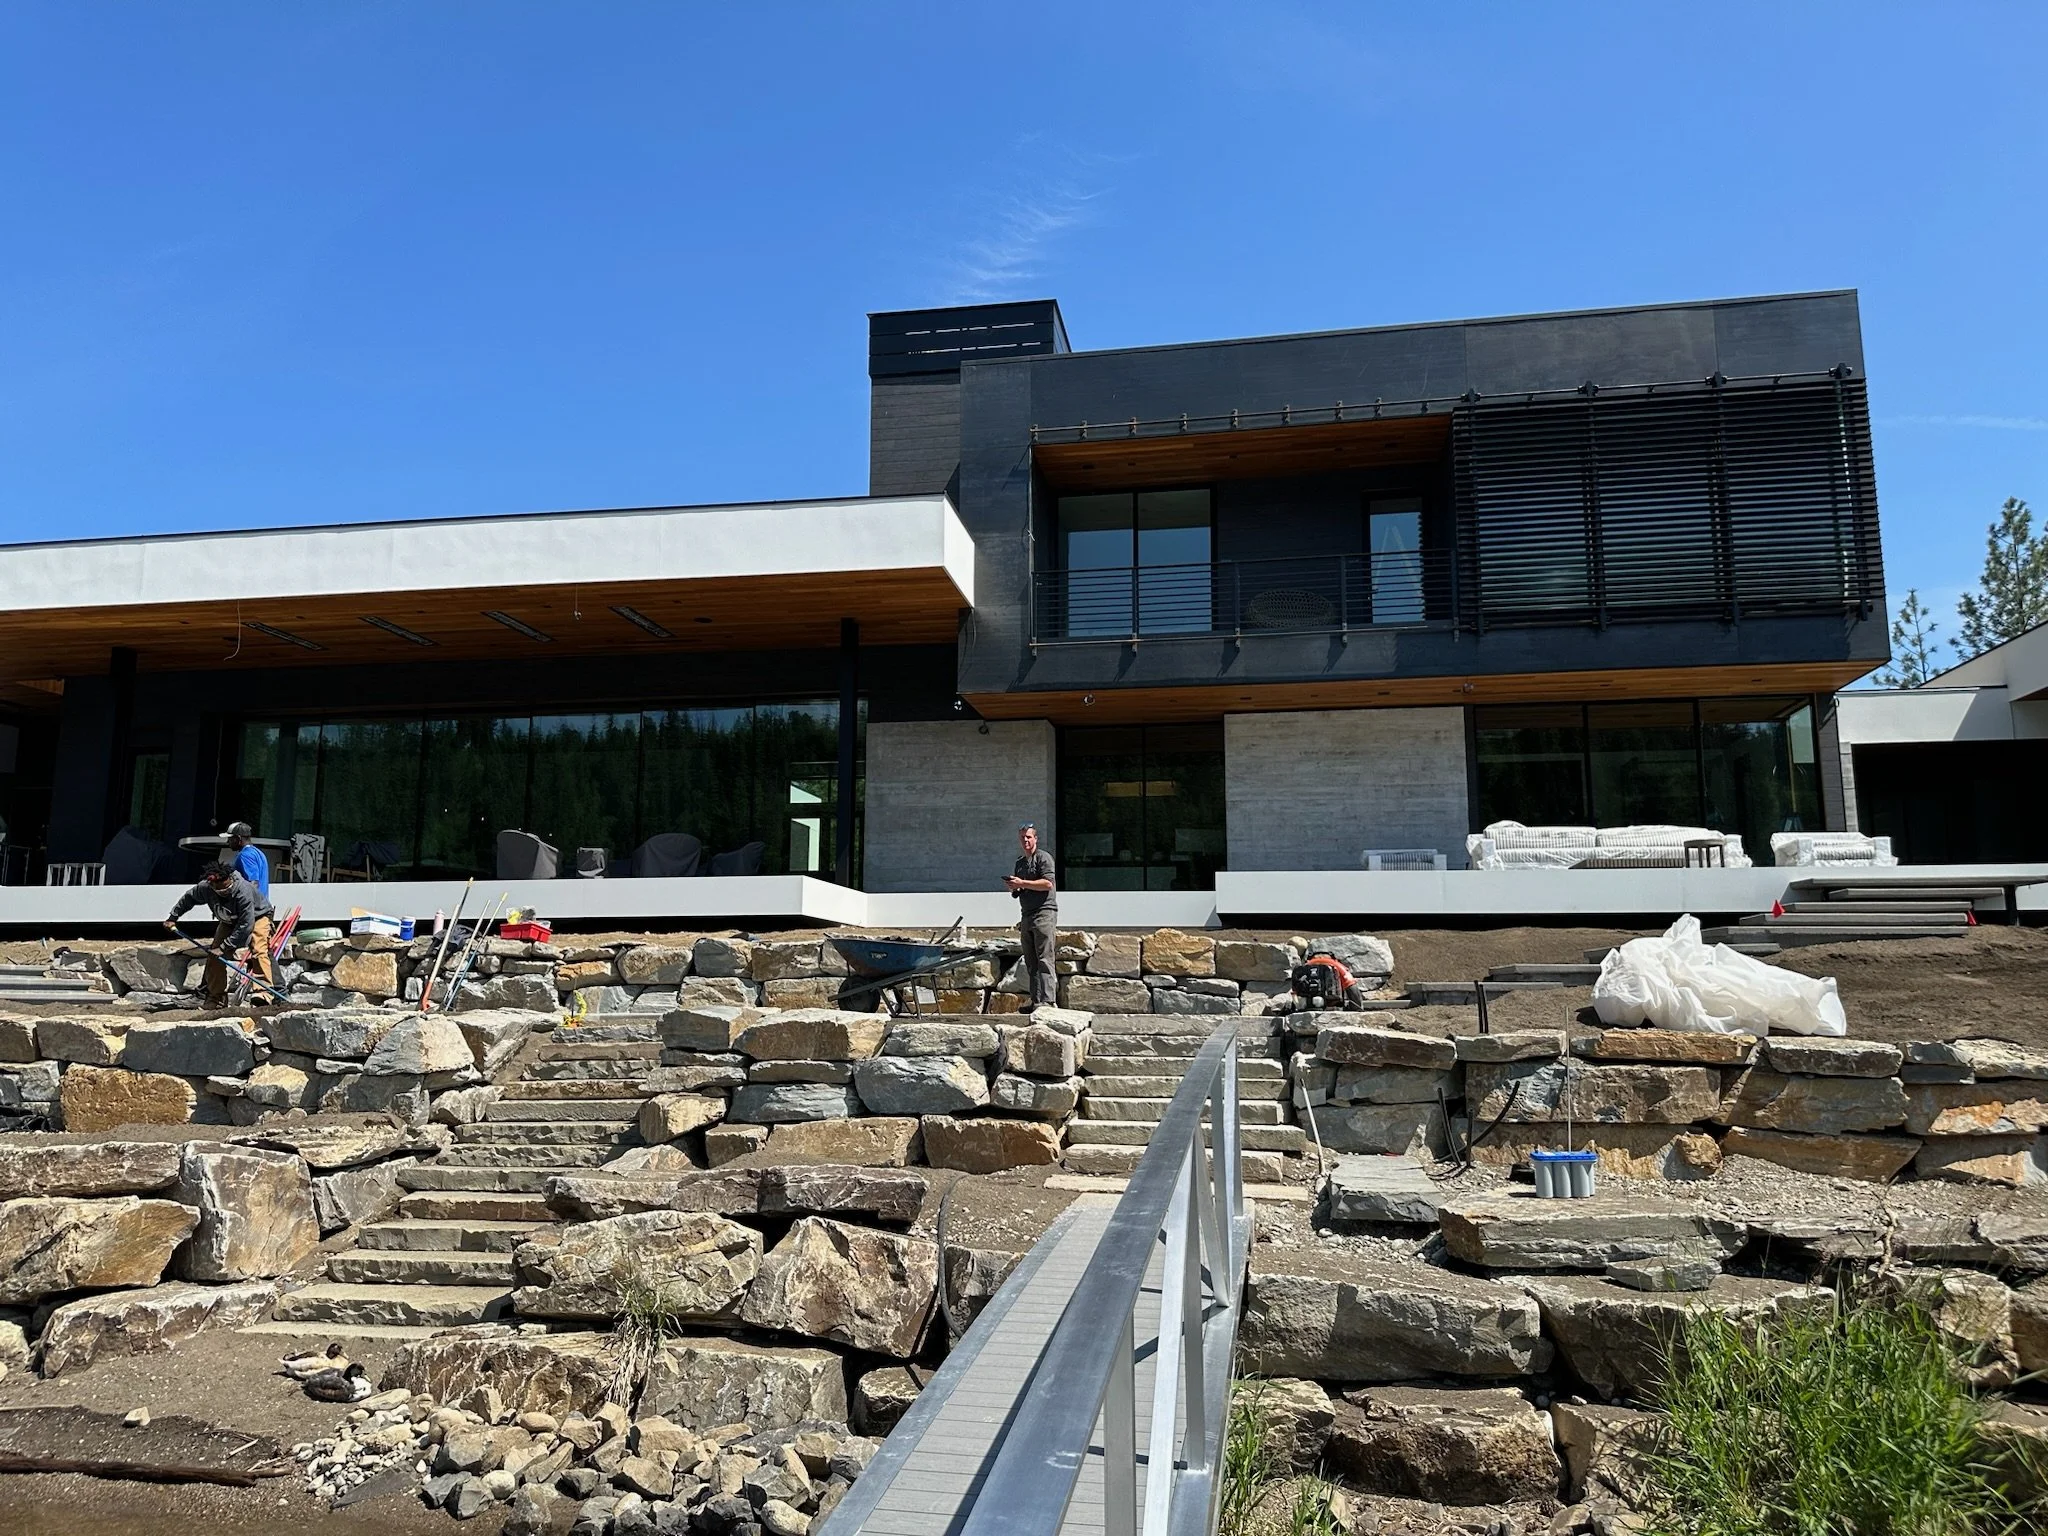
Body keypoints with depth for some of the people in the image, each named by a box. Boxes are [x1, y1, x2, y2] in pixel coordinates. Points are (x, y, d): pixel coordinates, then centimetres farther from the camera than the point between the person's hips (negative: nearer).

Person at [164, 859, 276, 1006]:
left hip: (257, 916, -6)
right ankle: (215, 999, 11)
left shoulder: (244, 890, -41)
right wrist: (173, 917, 9)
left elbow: (245, 925, -38)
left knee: (258, 950, -28)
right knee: (214, 956, 0)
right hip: (229, 921, 6)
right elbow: (188, 898, 1)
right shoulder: (205, 888, -25)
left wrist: (225, 946, -35)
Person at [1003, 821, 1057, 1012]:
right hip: (1026, 916, 8)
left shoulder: (1043, 857, -2)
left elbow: (1047, 883, -15)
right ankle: (1036, 1001, 9)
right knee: (1031, 963, 7)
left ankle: (1047, 1000, -15)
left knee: (1044, 959, -12)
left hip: (1044, 912, -8)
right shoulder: (1020, 862, 22)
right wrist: (1013, 887, 5)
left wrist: (1021, 883, -14)